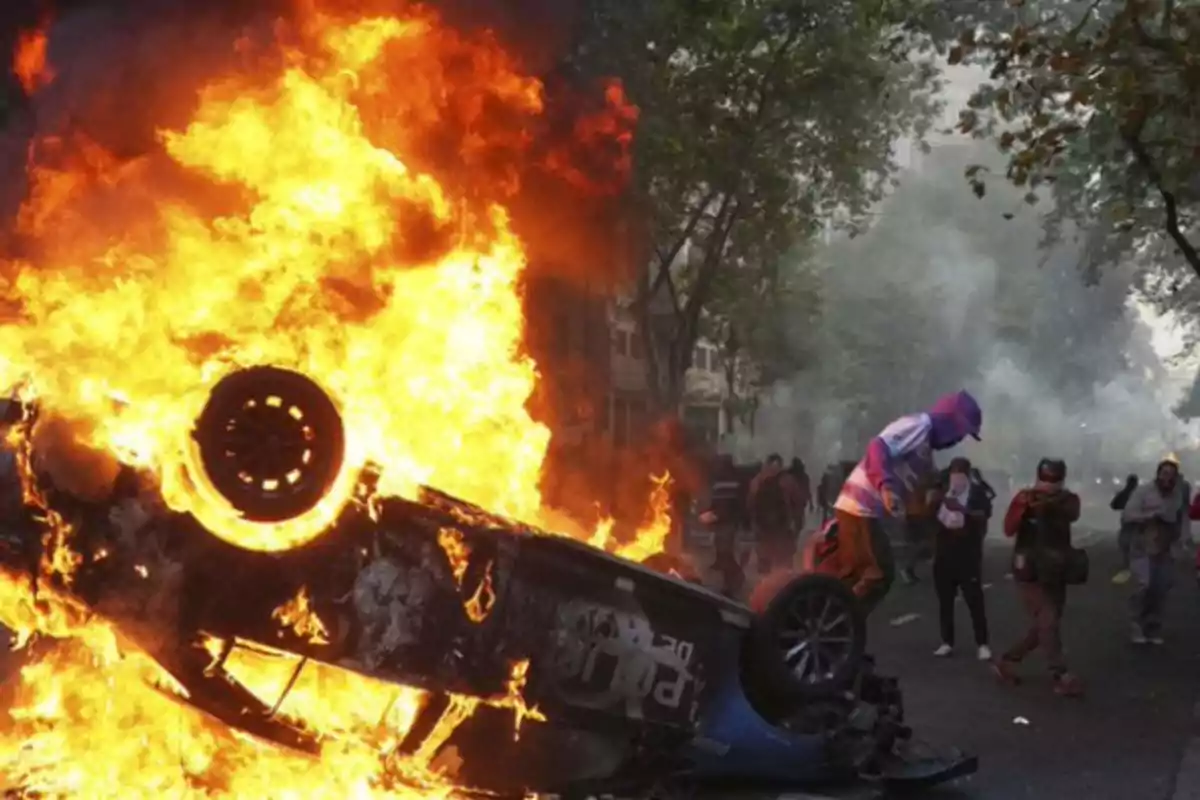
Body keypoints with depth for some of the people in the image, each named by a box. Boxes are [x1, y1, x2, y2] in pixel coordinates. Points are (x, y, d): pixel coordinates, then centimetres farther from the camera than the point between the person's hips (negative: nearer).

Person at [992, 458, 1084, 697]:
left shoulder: (1067, 499, 1)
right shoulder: (1025, 497, -7)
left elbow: (1072, 513, -24)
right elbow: (1009, 529, -19)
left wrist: (1050, 503, -45)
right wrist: (1023, 506, -35)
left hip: (1055, 573, 5)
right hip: (1030, 572, -5)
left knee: (1043, 627, 10)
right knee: (1048, 623, -11)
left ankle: (1006, 662, 25)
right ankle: (1062, 677, -7)